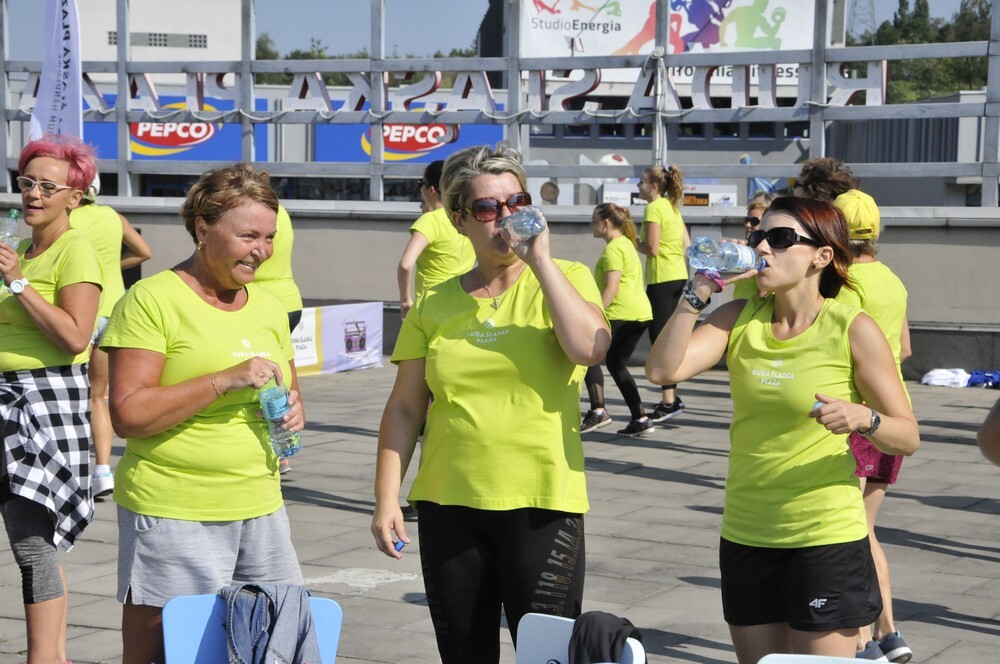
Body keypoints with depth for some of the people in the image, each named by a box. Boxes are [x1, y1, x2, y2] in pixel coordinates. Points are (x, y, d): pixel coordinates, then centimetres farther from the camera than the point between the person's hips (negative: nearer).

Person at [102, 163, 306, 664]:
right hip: (172, 515, -6)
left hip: (260, 510, 6)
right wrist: (226, 381, -20)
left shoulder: (268, 307, 13)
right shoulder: (151, 300, -7)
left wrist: (294, 411, 2)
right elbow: (127, 413, -15)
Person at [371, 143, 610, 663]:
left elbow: (589, 347, -19)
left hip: (542, 503, -3)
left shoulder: (564, 279, 1)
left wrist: (539, 259, -15)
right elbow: (404, 408, 8)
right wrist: (386, 498, 1)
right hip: (448, 504, 3)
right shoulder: (434, 304, 7)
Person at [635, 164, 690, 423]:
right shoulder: (672, 207, 15)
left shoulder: (654, 208, -11)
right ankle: (672, 397, 18)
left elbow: (652, 248, -17)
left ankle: (668, 402, -8)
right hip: (679, 276, 9)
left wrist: (633, 244, 1)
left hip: (661, 279, -9)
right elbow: (687, 244, 16)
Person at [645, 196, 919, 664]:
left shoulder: (853, 330, -8)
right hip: (745, 537, 5)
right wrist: (699, 290, -14)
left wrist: (863, 418, -26)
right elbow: (663, 369, -10)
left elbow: (907, 437, -6)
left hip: (826, 540, -5)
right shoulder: (739, 319, 3)